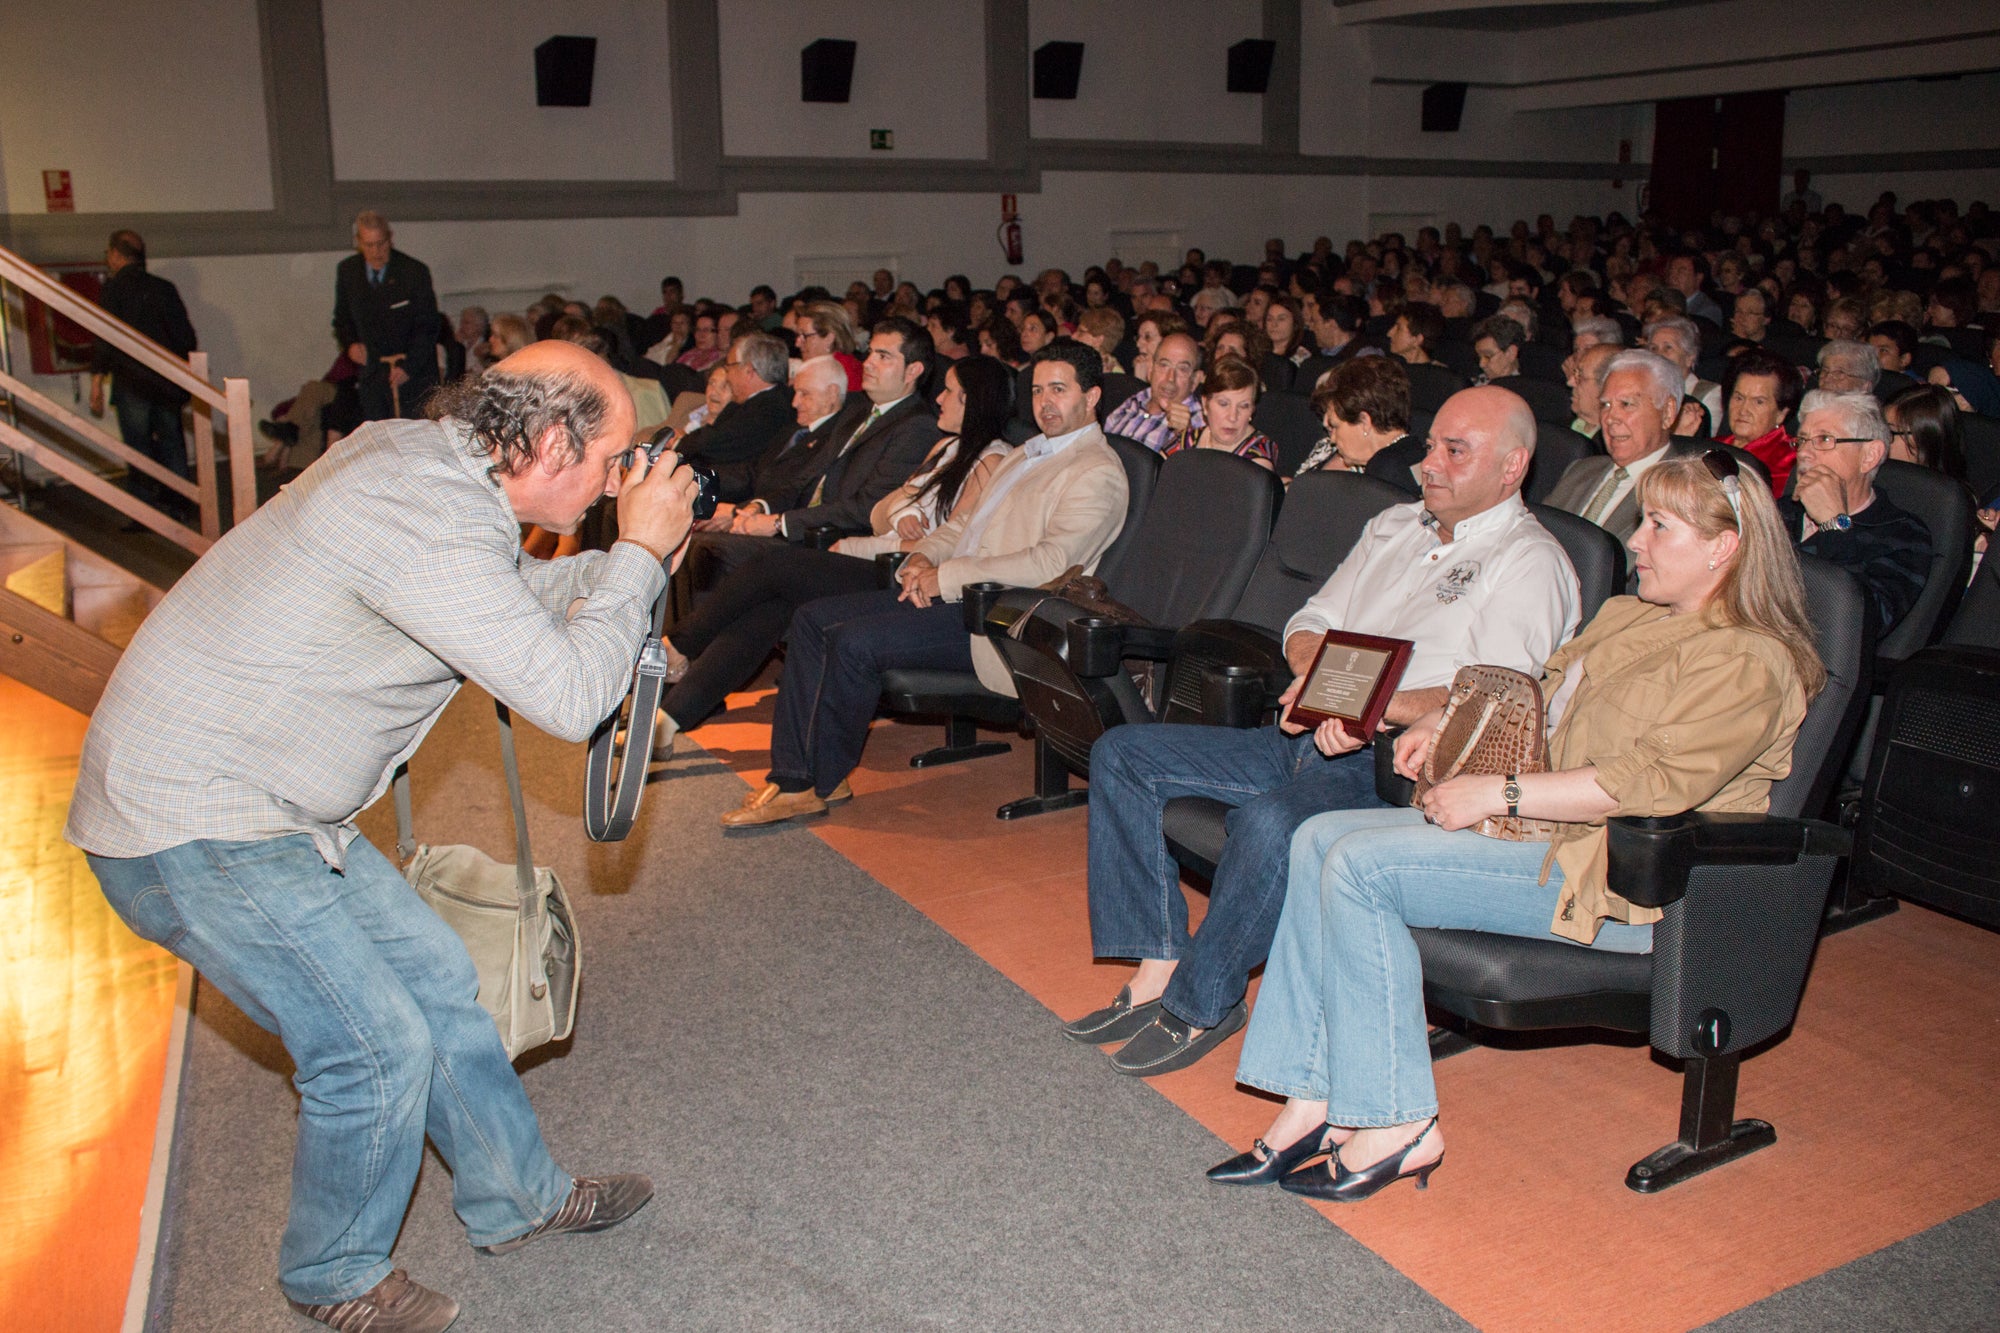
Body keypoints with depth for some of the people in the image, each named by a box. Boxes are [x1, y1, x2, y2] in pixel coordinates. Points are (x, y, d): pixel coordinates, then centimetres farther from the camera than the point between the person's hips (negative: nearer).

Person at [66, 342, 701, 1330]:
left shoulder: (418, 457, 3)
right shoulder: (427, 521, -28)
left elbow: (520, 601, 20)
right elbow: (568, 695, -27)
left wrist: (624, 558, 5)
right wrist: (640, 552, -15)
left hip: (265, 806, 10)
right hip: (191, 830, -10)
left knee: (434, 980, 14)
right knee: (378, 1046, -5)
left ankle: (517, 1197, 31)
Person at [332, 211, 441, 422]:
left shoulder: (414, 271, -9)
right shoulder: (347, 271, 4)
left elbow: (427, 327, -8)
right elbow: (342, 318, 18)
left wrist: (408, 367, -18)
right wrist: (350, 344, -3)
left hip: (414, 372, -3)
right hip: (371, 372, 4)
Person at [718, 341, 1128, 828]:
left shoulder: (1098, 472, -8)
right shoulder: (1026, 455, 24)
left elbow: (1051, 562, -21)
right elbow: (965, 522, 26)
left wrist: (947, 577, -16)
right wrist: (923, 557, 2)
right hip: (954, 594, 10)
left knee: (853, 640, -25)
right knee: (813, 619, -2)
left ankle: (823, 782, -6)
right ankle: (792, 779, -5)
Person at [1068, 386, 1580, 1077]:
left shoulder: (1531, 562, -2)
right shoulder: (1393, 526, 22)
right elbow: (1310, 623, 20)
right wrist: (1315, 673, -4)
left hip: (1395, 766, -8)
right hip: (1305, 737, 8)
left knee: (1271, 823, -38)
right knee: (1121, 755, -3)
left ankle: (1198, 1004, -15)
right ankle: (1157, 970, -8)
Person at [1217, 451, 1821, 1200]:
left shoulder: (1750, 664, -11)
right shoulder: (1627, 618, 18)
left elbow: (1652, 781, -23)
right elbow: (1536, 699, 29)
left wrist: (1500, 793, -23)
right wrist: (1450, 724, 10)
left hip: (1622, 884, -10)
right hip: (1541, 827, 10)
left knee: (1362, 866, -24)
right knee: (1320, 839, -8)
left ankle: (1399, 1129, -15)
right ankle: (1311, 1101, -11)